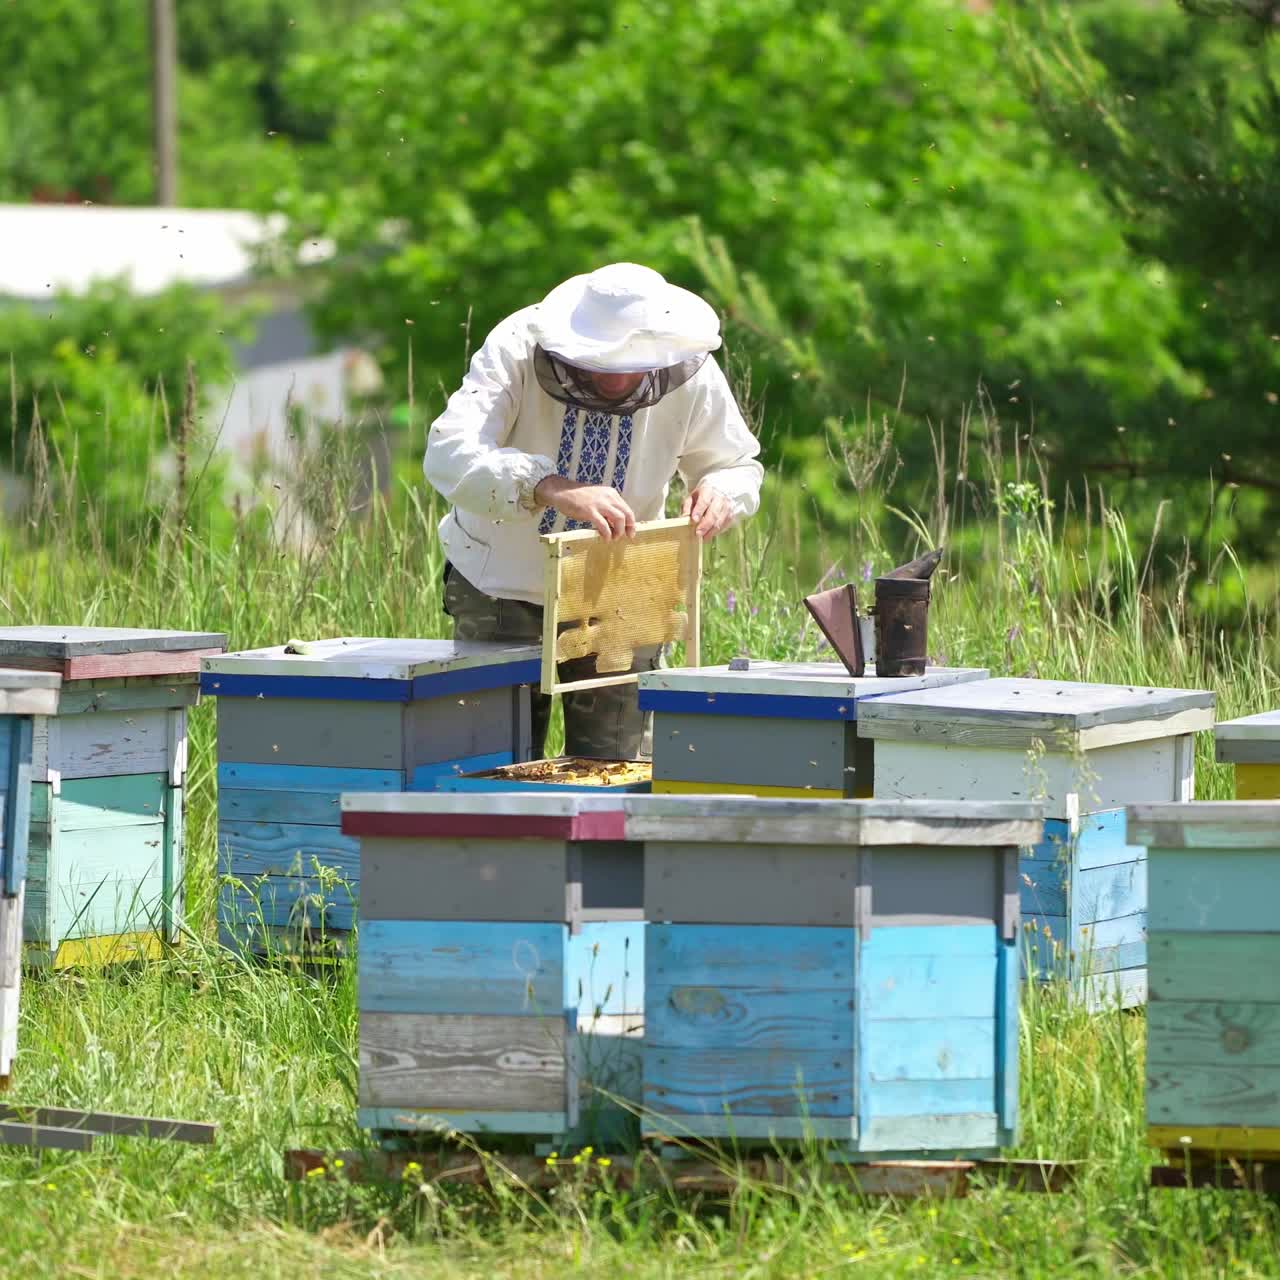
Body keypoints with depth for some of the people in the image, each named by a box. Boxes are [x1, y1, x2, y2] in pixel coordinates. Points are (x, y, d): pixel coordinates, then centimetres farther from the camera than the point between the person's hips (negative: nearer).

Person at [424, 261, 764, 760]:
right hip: (503, 585, -2)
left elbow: (737, 464, 2)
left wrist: (720, 489, -24)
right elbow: (449, 455, -40)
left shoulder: (691, 376, -16)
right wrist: (550, 488, -56)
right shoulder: (517, 346, -26)